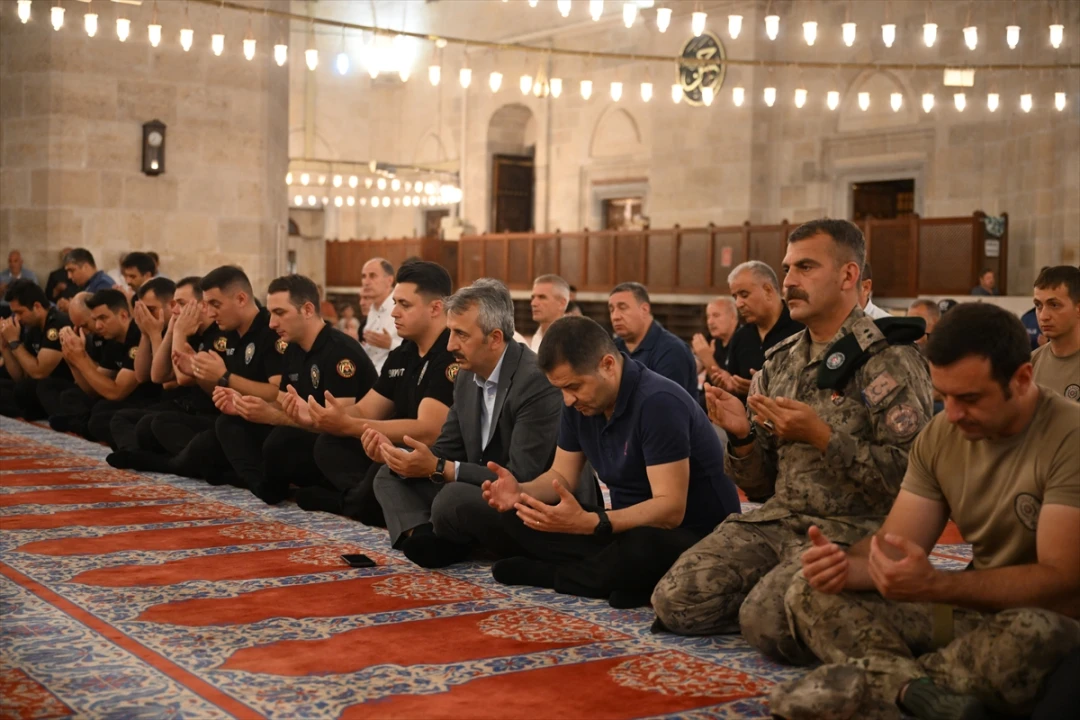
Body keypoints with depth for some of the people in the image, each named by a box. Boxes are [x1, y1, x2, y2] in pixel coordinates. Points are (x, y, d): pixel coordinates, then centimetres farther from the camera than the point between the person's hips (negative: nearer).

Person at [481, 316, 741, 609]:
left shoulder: (659, 403, -25)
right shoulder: (579, 403, 0)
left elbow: (670, 510, -29)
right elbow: (562, 475, 8)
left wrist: (589, 523, -42)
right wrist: (522, 491, -15)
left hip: (695, 540, -7)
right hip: (630, 526, 8)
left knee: (643, 546, -42)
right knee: (516, 516, -4)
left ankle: (547, 573, -12)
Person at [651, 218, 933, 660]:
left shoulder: (890, 361, -6)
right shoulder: (778, 363, 14)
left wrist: (821, 437, -18)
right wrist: (742, 437, -4)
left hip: (851, 530, -6)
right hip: (777, 521, 6)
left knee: (767, 622, -30)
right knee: (675, 602, -13)